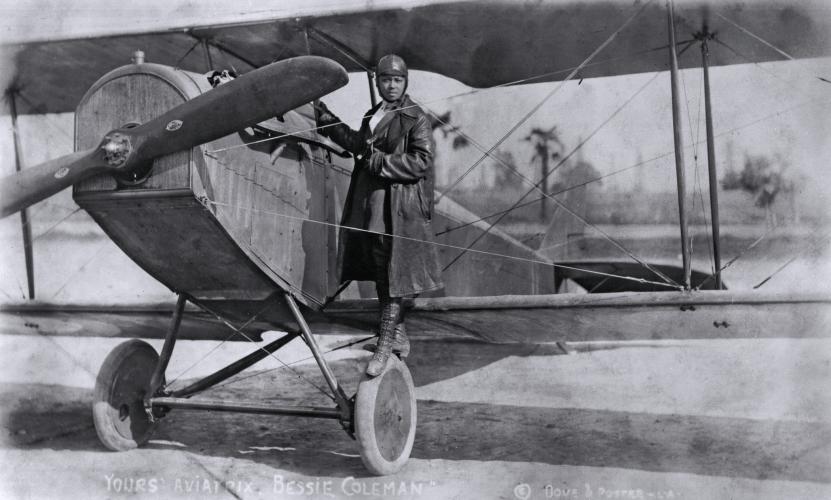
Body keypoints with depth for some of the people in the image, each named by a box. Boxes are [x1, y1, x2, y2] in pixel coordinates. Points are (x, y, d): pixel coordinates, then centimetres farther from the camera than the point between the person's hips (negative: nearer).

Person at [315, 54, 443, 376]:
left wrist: (381, 163, -17)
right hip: (369, 201, 8)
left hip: (398, 207, -8)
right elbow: (359, 144, 28)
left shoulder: (416, 118, -7)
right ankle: (399, 336, 28)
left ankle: (385, 346, 0)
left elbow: (422, 161, -15)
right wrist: (328, 121, 26)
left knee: (392, 275, -5)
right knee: (379, 272, 14)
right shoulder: (373, 115, 15)